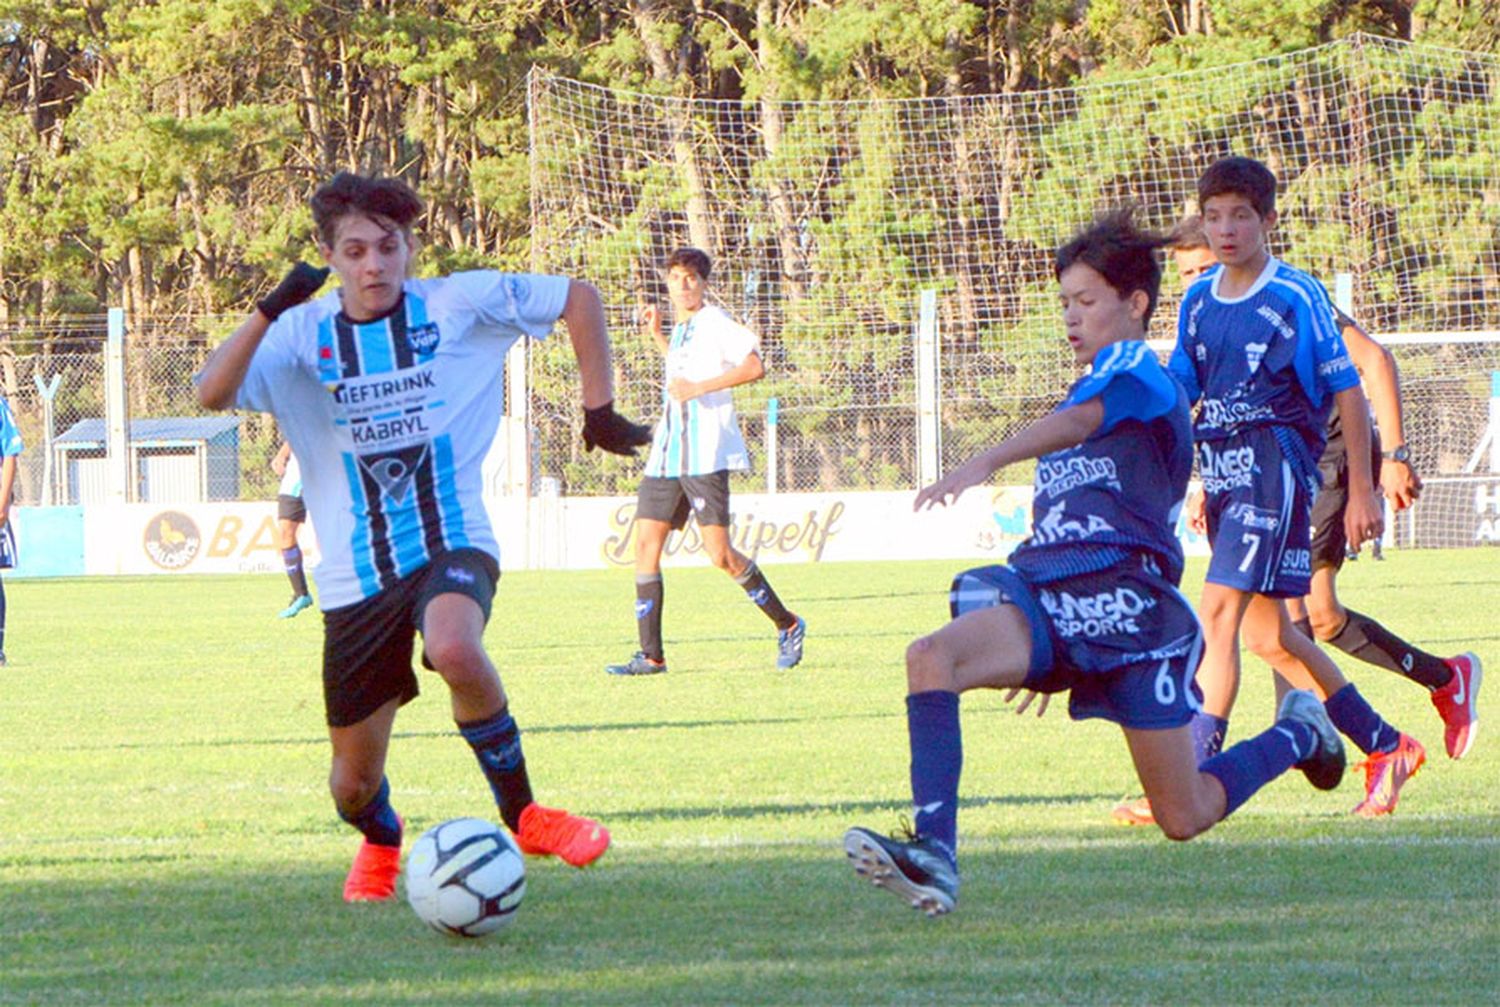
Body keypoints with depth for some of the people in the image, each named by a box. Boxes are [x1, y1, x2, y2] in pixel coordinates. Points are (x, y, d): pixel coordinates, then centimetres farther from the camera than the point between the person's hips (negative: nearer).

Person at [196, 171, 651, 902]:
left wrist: (598, 407, 5)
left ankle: (523, 814, -17)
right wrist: (270, 312, -28)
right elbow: (211, 394, -17)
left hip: (452, 545, -2)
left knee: (454, 650, -38)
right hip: (357, 578, 2)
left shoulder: (458, 305, -1)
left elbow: (577, 296, 10)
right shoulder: (303, 336, -1)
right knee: (354, 781, 7)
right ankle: (380, 843, 46)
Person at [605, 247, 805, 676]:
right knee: (646, 543, -1)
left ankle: (788, 624, 9)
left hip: (705, 455, -8)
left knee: (720, 554, -10)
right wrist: (656, 335, 26)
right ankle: (651, 654, 1)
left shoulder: (715, 323, -6)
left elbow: (754, 366, -18)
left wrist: (698, 388, -21)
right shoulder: (681, 329, 18)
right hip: (666, 453, 8)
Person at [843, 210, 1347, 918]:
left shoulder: (1139, 370, -3)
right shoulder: (1093, 387, 25)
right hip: (1047, 597, 7)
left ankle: (1298, 734, 31)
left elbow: (1080, 420, -26)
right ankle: (933, 852, -37)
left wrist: (985, 463, -44)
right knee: (929, 658, -25)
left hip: (1126, 602, -7)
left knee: (1184, 820, 1)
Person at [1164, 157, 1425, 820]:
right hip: (1221, 475, 8)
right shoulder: (1198, 300, 12)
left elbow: (1347, 393, -5)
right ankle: (1388, 749, 24)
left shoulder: (1297, 297, -7)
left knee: (1217, 616, -18)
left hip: (1277, 466, -8)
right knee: (1267, 635, 11)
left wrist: (1361, 491, -7)